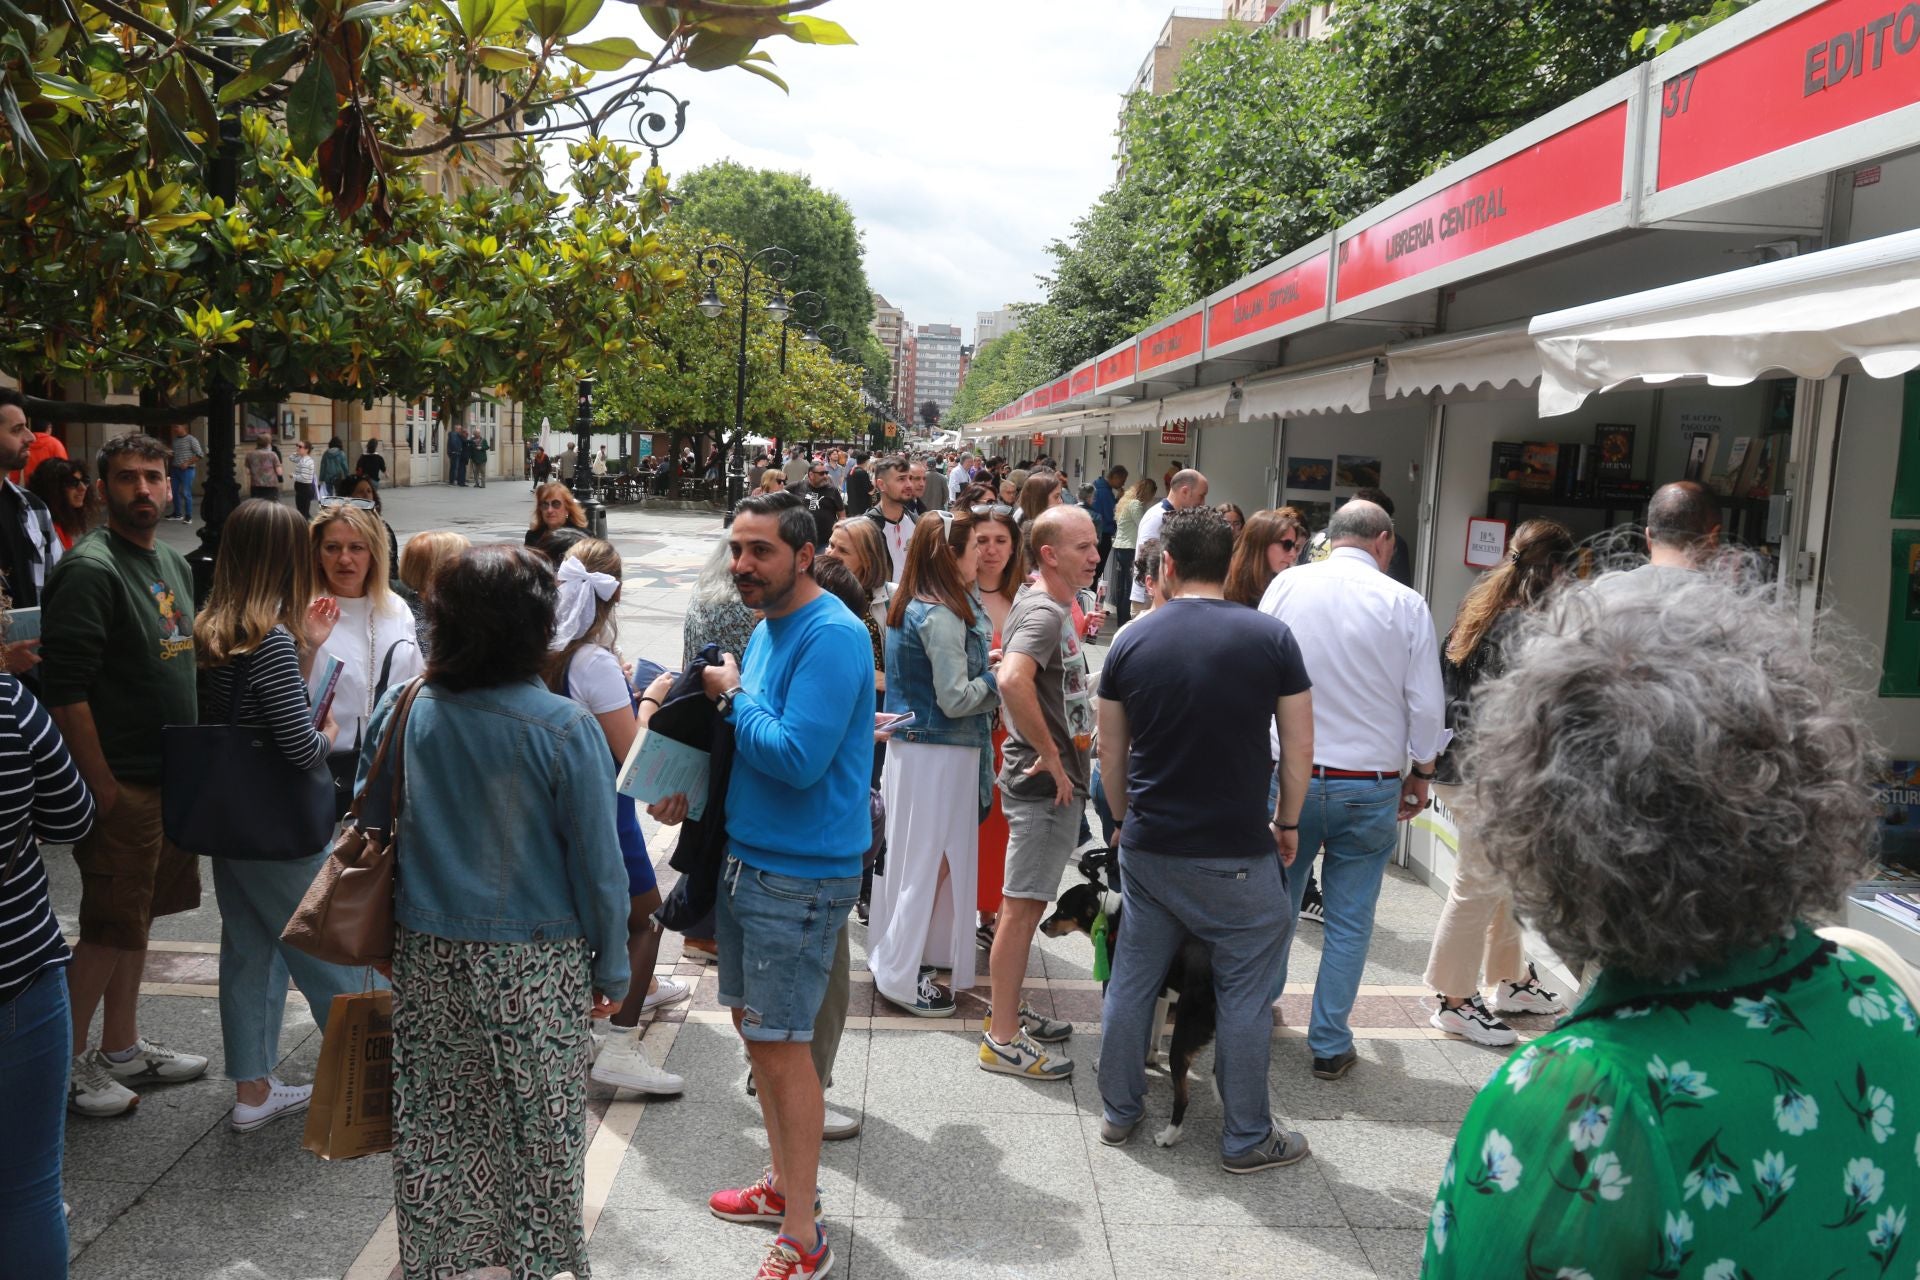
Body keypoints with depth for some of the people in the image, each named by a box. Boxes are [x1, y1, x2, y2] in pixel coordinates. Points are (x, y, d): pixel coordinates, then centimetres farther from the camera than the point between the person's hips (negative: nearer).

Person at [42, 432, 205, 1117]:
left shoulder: (173, 563, 12)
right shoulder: (90, 568, -16)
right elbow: (64, 688, -21)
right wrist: (101, 785, -20)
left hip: (170, 777, 9)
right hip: (121, 784, -9)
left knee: (136, 914, 17)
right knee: (110, 927, -1)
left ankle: (121, 1047, 29)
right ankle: (68, 1063, 14)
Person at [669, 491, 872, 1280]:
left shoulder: (832, 636, -19)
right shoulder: (767, 628, 10)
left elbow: (797, 758, -26)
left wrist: (733, 695, -13)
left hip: (800, 874, -9)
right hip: (747, 855, 9)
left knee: (781, 1044, -2)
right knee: (753, 1025, 18)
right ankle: (786, 1183, 36)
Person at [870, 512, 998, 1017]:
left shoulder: (910, 605, 8)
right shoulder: (942, 616, -21)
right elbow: (955, 700, -21)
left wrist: (987, 669, 5)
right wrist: (1001, 679, -8)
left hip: (910, 744, 9)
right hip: (940, 754, -9)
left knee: (909, 857, 20)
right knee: (932, 862, 2)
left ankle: (890, 955, 33)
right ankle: (901, 976, 12)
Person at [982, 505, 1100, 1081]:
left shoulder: (1049, 605, 13)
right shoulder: (1044, 612, -19)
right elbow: (1012, 680, -37)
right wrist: (1050, 755, -28)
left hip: (1053, 780, 10)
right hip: (1044, 784, -10)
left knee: (1025, 903, 18)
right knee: (1022, 905, -3)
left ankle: (1012, 1012, 31)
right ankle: (1003, 1039, 6)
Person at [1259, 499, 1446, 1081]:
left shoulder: (1286, 584, -2)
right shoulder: (1405, 603, -7)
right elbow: (1427, 705, -3)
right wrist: (1421, 773, 12)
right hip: (1371, 784, -1)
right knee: (1349, 920, 9)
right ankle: (1329, 1044, 17)